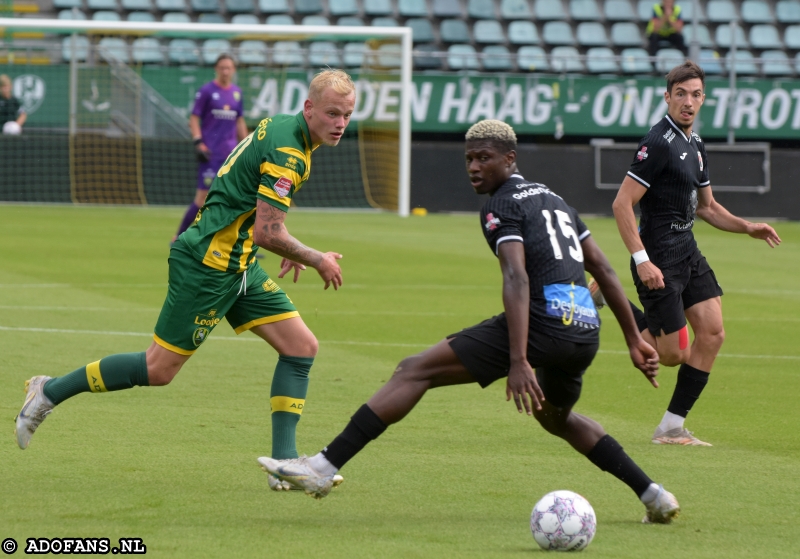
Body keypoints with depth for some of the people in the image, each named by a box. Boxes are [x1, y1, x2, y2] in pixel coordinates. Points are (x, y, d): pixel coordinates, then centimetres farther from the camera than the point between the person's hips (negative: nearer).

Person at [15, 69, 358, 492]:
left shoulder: (279, 127, 10)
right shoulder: (287, 152, -21)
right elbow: (268, 234, -24)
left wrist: (285, 248, 21)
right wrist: (318, 261, -10)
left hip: (237, 265, 10)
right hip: (208, 266, -10)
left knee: (301, 346, 1)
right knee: (158, 369, -4)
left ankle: (283, 460, 1)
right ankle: (50, 392, 12)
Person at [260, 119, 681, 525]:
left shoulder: (501, 206, 0)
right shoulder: (554, 200, 26)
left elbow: (517, 280, -15)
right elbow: (604, 270, 26)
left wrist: (518, 362, -25)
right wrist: (634, 339, 30)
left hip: (542, 320, -8)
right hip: (586, 331, 8)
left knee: (415, 372, -7)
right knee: (557, 418, 37)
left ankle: (324, 467, -17)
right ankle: (654, 496, 31)